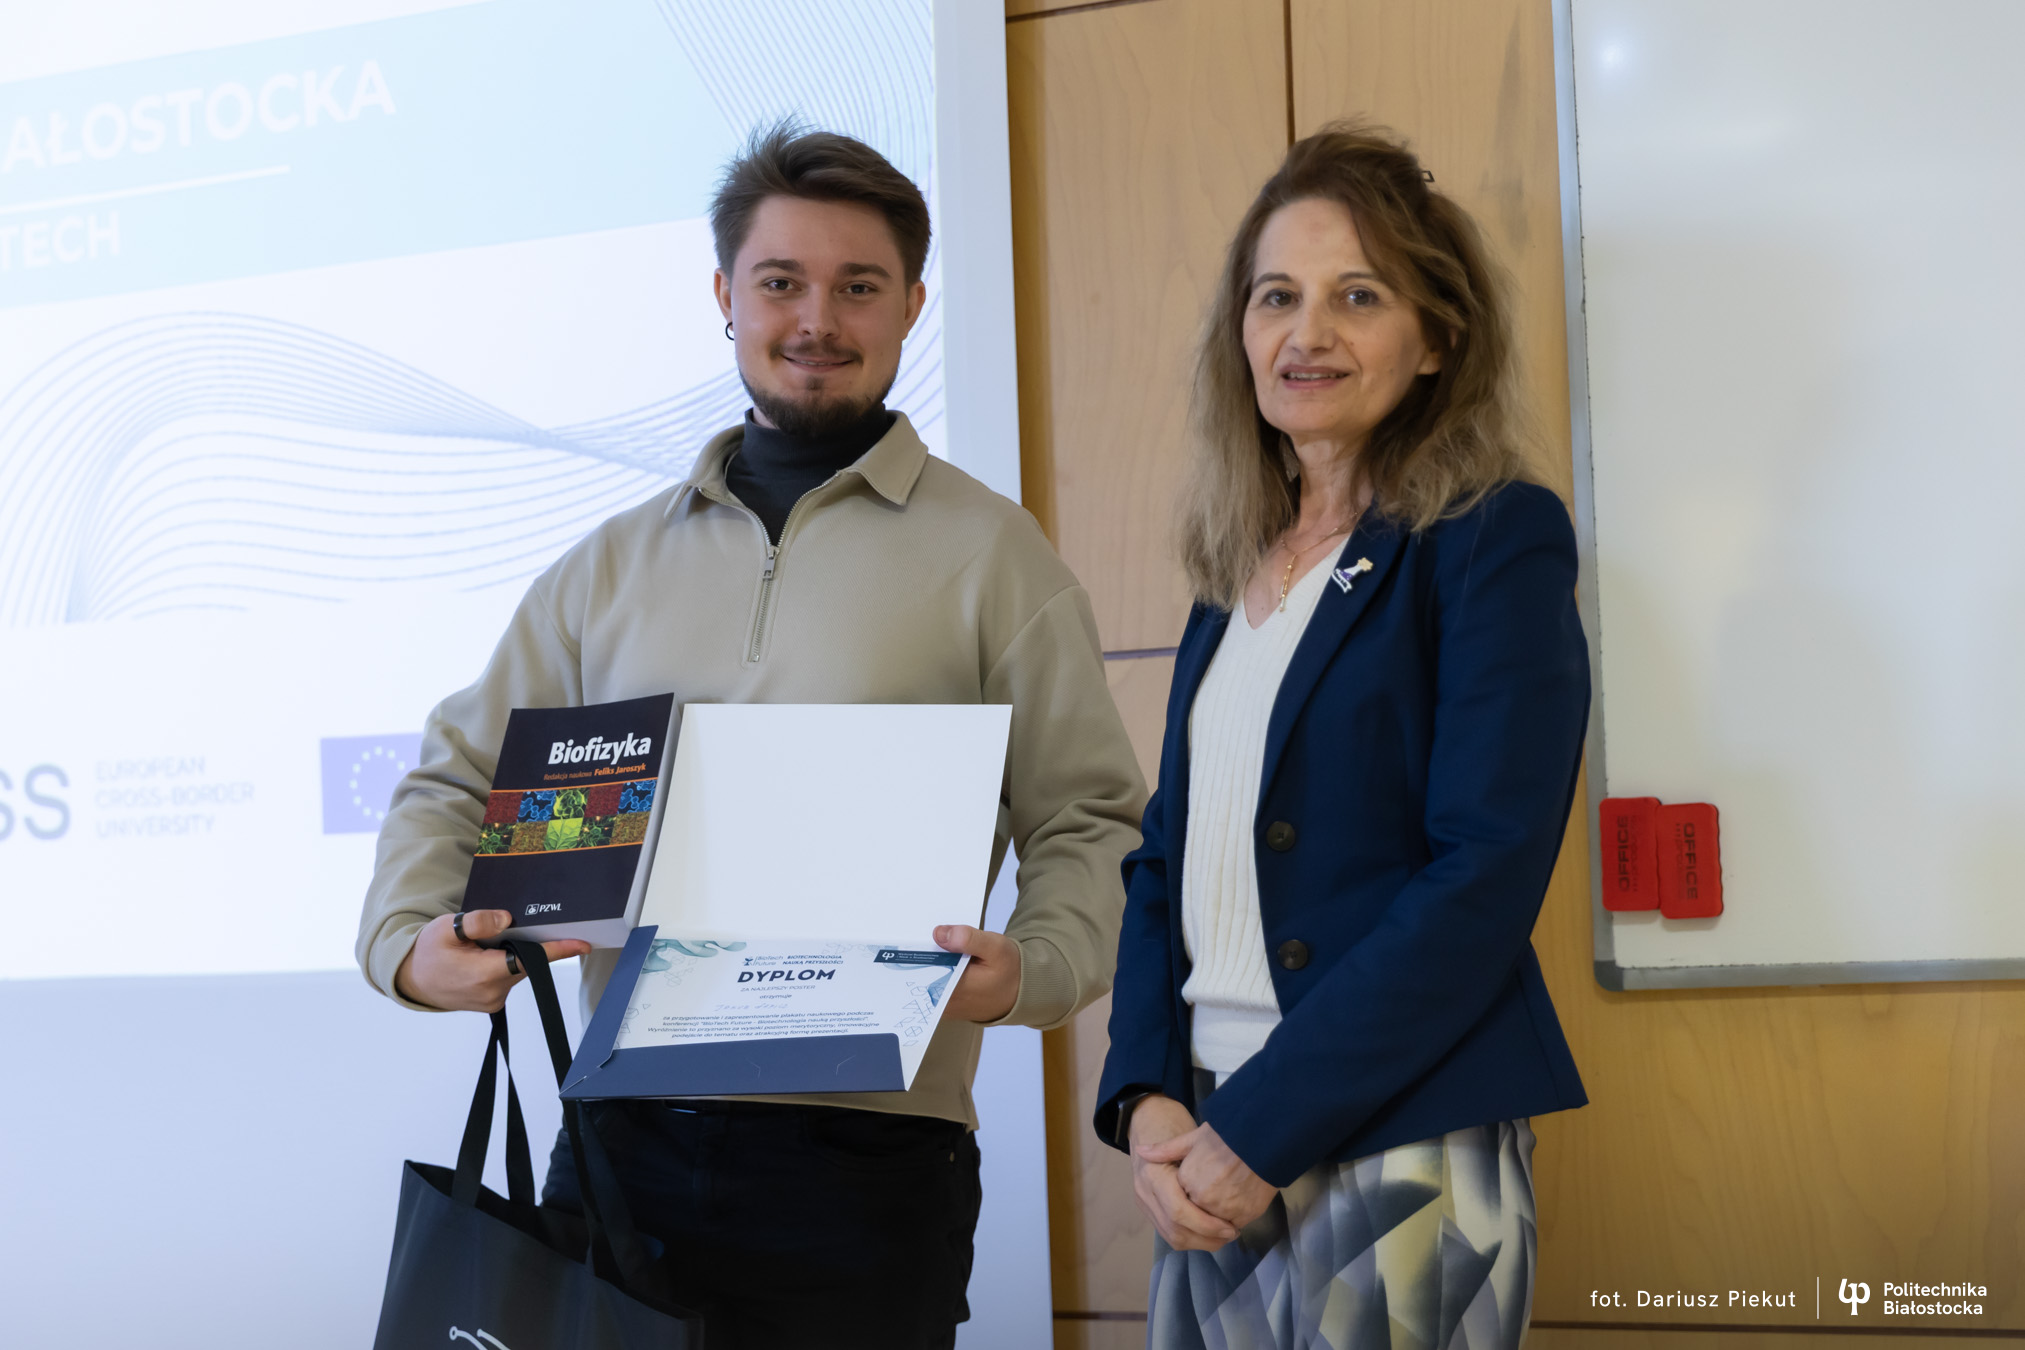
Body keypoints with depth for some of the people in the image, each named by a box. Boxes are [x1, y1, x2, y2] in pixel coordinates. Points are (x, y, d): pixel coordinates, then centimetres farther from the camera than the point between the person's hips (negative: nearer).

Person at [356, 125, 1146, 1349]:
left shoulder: (988, 551, 3)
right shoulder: (616, 563, 14)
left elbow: (1090, 825, -1)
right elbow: (459, 781, 15)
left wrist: (1032, 967, -20)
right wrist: (411, 941, -4)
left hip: (864, 1156, -3)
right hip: (621, 1142, 3)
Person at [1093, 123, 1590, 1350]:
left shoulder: (1496, 541, -6)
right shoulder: (1238, 577, 13)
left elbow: (1485, 877, -14)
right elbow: (1171, 862, 13)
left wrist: (1259, 1128, -15)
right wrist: (1147, 1100, -3)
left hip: (1403, 1153, -6)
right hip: (1209, 1156, 6)